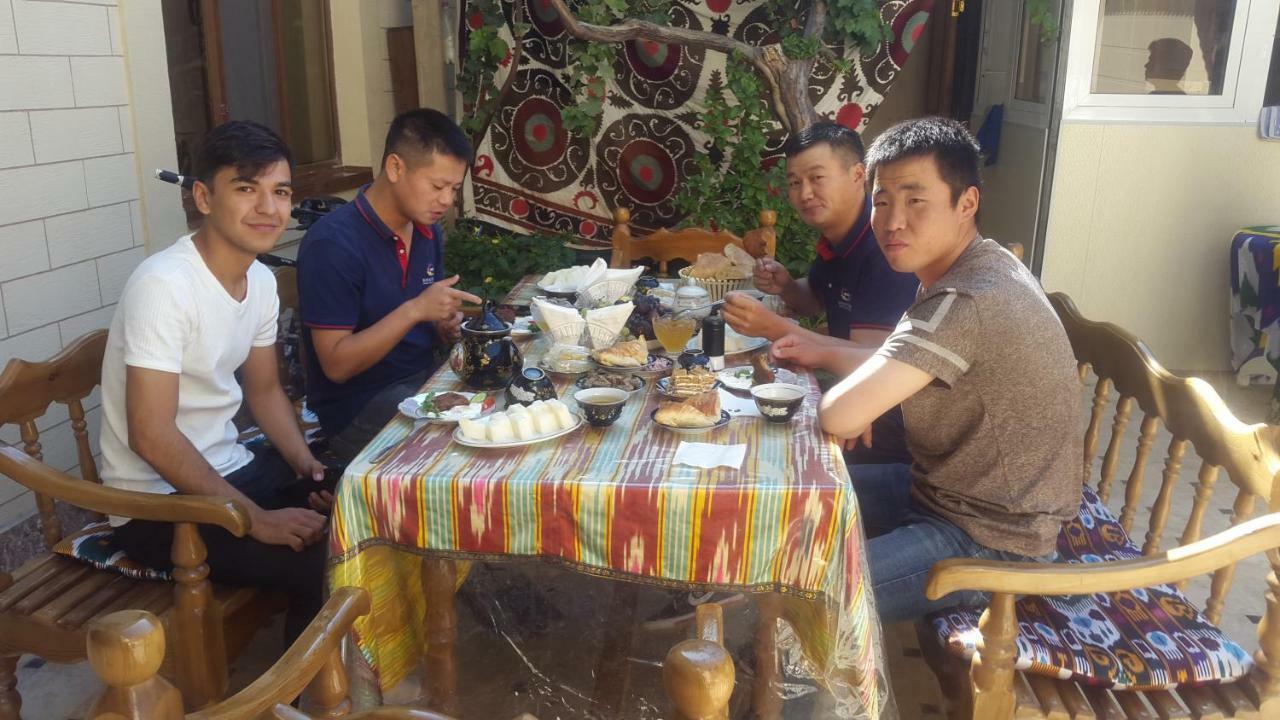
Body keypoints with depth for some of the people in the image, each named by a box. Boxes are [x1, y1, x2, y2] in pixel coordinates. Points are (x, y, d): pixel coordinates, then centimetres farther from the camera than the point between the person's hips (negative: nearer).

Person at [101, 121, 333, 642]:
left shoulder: (261, 281, 4)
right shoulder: (164, 286, -22)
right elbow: (152, 436, -25)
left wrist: (307, 466, -3)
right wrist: (257, 519, -23)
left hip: (230, 470, 8)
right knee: (326, 565, -23)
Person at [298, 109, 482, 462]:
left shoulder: (429, 232, 6)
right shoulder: (332, 243, -17)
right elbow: (336, 365, -17)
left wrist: (450, 328, -5)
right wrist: (414, 310, -24)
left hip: (425, 380, 7)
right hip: (358, 407, -7)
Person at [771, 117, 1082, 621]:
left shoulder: (966, 301, -30)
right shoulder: (978, 267, 2)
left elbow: (840, 416, -35)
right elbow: (903, 366, 18)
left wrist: (835, 399, -13)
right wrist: (824, 353, 7)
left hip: (989, 542, -10)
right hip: (950, 489, 10)